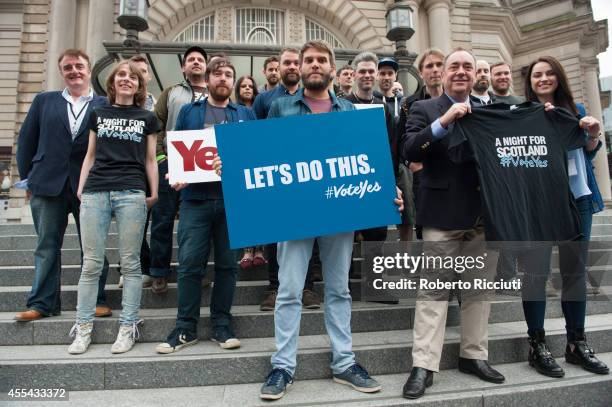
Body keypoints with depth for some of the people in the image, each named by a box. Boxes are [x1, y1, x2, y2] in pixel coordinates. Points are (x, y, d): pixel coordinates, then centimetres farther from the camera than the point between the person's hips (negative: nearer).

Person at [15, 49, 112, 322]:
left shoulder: (105, 105, 4)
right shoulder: (44, 101, 12)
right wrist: (27, 177, 7)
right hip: (48, 184, 2)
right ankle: (42, 303, 18)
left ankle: (96, 300, 15)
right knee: (47, 246, 8)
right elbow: (26, 141, 13)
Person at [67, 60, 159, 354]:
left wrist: (154, 194, 1)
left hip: (131, 193, -2)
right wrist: (80, 189, 8)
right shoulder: (98, 114, 19)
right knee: (91, 263, 2)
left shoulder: (147, 118, 13)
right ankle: (83, 327, 13)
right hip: (95, 192, 2)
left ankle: (128, 327, 9)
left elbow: (150, 160, 11)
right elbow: (90, 155, 18)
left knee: (130, 263, 0)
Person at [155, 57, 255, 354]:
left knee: (227, 265, 5)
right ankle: (185, 328, 12)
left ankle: (222, 326, 18)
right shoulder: (188, 112, 16)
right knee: (189, 265, -1)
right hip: (195, 198, 0)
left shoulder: (246, 114, 16)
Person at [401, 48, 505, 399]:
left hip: (485, 213, 5)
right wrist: (443, 122, -21)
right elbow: (409, 151, -12)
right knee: (434, 292, -1)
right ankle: (424, 365, 7)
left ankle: (475, 355, 28)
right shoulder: (424, 109, 3)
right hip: (443, 214, -4)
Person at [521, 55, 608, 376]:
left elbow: (586, 154, 20)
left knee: (575, 271, 9)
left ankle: (577, 343, 21)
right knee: (537, 272, -5)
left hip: (577, 197, 5)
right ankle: (537, 346, 5)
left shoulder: (576, 110, 15)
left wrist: (594, 136, 0)